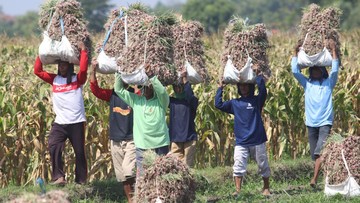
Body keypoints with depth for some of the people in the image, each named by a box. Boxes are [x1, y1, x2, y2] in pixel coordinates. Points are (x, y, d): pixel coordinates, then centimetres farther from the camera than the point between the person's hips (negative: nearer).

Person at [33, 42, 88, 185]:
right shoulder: (54, 79, 10)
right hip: (59, 123, 2)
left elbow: (83, 69, -18)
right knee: (53, 147, -19)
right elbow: (37, 71, 8)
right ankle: (59, 177, -20)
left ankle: (81, 181, 14)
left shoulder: (77, 79, 1)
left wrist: (83, 51, -13)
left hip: (76, 122, -2)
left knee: (79, 152, 5)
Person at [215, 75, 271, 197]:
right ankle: (237, 190, -10)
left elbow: (263, 90, -15)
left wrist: (258, 77, -8)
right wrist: (220, 89, 8)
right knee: (238, 167, -10)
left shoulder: (257, 100, 4)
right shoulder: (235, 103, 13)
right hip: (241, 142, 2)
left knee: (263, 166, 7)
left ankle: (266, 188, 22)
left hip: (257, 141, -2)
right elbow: (219, 105, 8)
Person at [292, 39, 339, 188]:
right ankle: (316, 178, 13)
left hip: (325, 122, -3)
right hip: (311, 123, 3)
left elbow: (335, 70, -4)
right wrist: (296, 52, 3)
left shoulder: (328, 83, 10)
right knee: (314, 154, 4)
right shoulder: (307, 84, 14)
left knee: (320, 151, -18)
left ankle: (314, 179, -27)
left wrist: (333, 50, -7)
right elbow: (295, 71, 7)